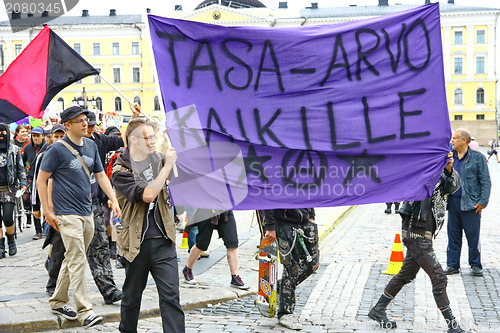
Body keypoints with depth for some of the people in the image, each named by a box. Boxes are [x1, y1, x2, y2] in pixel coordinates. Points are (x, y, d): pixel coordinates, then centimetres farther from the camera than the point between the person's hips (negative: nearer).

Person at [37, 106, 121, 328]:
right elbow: (41, 180, -5)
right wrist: (47, 212, -9)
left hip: (87, 213, 7)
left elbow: (101, 176, 14)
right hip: (68, 214, -7)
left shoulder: (91, 145, 9)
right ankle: (84, 312, -7)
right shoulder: (57, 149, -9)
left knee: (72, 259, 14)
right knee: (78, 261, -9)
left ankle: (58, 302, 27)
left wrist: (114, 200, 4)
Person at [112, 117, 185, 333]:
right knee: (132, 297, 14)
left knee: (171, 295, -5)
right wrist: (167, 165, -22)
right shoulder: (121, 171, -9)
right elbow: (147, 195, -22)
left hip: (163, 240, 3)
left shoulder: (158, 159, 8)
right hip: (136, 242, -3)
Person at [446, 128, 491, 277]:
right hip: (453, 202, 4)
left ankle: (475, 266, 15)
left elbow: (486, 181, -3)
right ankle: (452, 265, 18)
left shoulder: (478, 157, -2)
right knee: (453, 236, 9)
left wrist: (483, 201, -10)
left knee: (473, 237, 2)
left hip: (470, 203, -4)